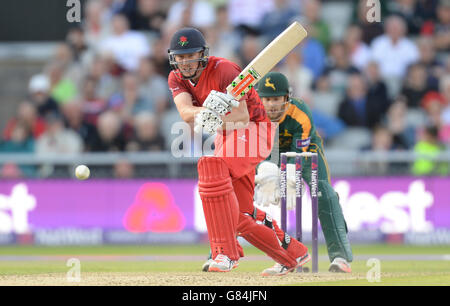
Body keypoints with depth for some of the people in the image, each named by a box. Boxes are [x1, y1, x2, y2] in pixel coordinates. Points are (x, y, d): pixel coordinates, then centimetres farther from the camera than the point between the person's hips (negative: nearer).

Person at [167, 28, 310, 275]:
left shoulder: (224, 70, -23)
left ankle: (226, 252, -40)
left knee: (211, 164, -36)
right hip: (226, 135, 8)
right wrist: (205, 112, -46)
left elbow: (242, 117, -30)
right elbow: (186, 113, -24)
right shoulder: (177, 79, -4)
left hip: (253, 130, -8)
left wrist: (218, 120, -50)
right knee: (240, 216, 10)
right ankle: (294, 255, 31)